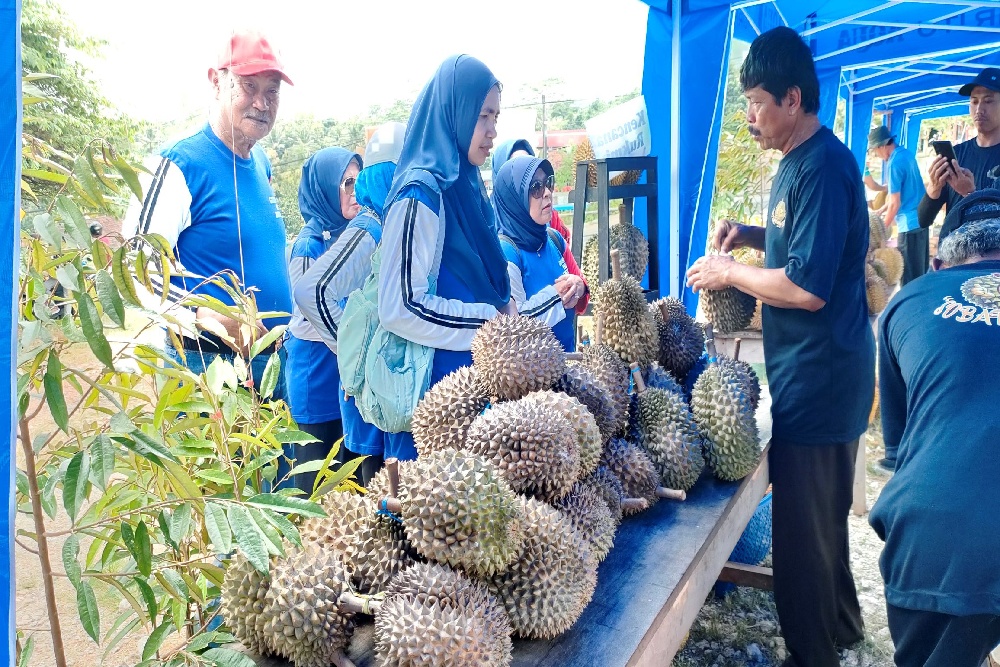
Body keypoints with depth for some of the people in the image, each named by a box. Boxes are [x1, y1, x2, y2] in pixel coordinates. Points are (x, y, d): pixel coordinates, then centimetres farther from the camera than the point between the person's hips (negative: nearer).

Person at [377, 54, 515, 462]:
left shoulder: (465, 187, 8)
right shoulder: (421, 194, -18)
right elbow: (400, 307, -23)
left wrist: (507, 306, 4)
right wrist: (491, 319, -16)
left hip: (477, 376, 9)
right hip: (435, 387, -8)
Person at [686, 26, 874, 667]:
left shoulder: (822, 167, -21)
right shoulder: (802, 161, 11)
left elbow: (808, 288, -26)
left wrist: (730, 273, -13)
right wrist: (752, 235, 8)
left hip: (820, 377, -10)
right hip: (817, 373, 10)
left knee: (802, 525, 3)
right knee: (823, 516, 24)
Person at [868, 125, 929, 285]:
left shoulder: (894, 163, -17)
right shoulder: (907, 154, 10)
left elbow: (895, 203, -15)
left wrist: (884, 227, -2)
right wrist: (881, 211, 19)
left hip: (910, 223, -9)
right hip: (922, 218, 9)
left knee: (909, 275, -1)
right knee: (920, 271, 16)